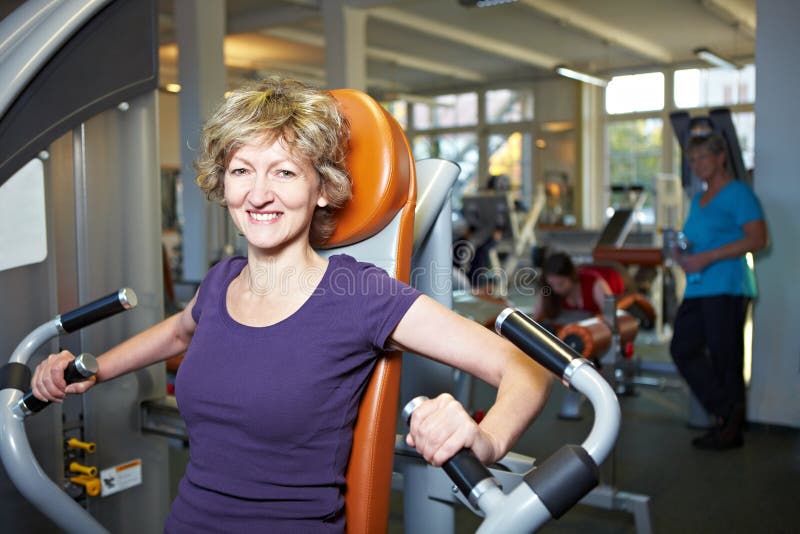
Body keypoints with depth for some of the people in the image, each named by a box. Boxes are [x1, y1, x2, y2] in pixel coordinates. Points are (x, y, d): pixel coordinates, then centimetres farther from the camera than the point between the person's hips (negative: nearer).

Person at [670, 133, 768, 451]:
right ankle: (727, 413, 10)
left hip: (726, 287, -9)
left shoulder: (738, 193, -4)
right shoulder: (698, 199, 21)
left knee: (725, 358, -4)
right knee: (682, 349, 2)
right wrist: (683, 254, 7)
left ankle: (731, 429, 7)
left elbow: (758, 239, -14)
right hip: (697, 288, 9)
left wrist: (707, 257, -17)